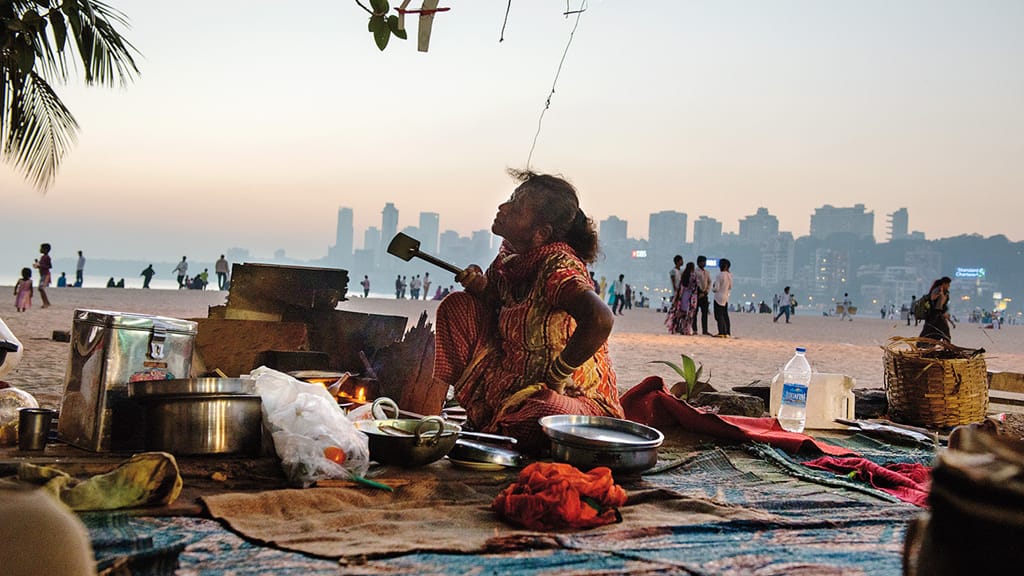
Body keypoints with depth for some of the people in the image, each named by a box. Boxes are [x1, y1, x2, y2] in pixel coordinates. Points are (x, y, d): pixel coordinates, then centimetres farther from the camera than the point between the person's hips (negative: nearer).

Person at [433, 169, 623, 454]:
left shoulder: (556, 264, -24)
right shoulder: (509, 256, 2)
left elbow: (600, 319, -41)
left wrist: (557, 374, -28)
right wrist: (481, 288, -5)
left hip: (570, 396, -8)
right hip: (511, 382, 8)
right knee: (457, 305, 4)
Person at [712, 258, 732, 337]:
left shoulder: (719, 275, -18)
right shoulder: (730, 275, 5)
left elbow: (716, 288, -17)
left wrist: (712, 287, 3)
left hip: (719, 297, -7)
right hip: (726, 297, 7)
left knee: (719, 315, -4)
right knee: (725, 315, 12)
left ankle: (721, 332, -7)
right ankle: (727, 333, 13)